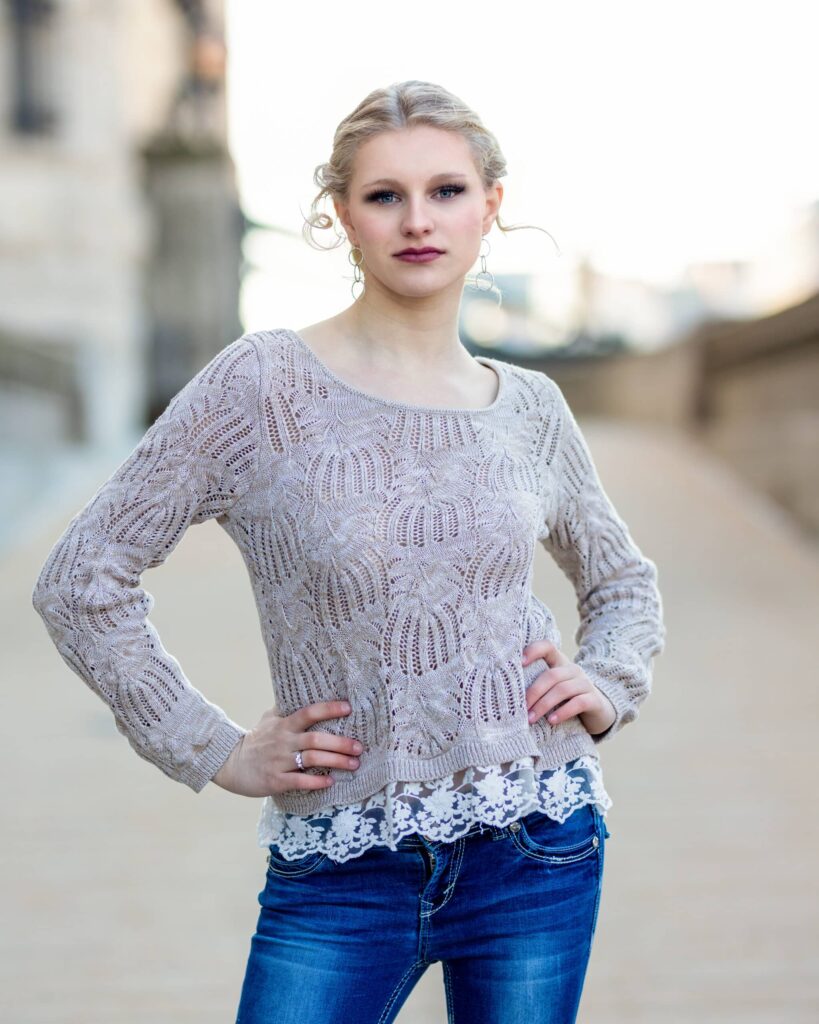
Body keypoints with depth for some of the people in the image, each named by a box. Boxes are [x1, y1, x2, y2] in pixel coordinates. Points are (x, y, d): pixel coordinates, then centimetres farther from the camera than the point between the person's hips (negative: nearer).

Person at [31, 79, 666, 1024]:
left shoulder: (529, 408, 5)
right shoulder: (265, 384, -7)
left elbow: (622, 578, 23)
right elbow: (80, 579, -5)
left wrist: (611, 684, 4)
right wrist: (215, 752, -5)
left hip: (537, 847, 3)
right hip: (342, 874, -2)